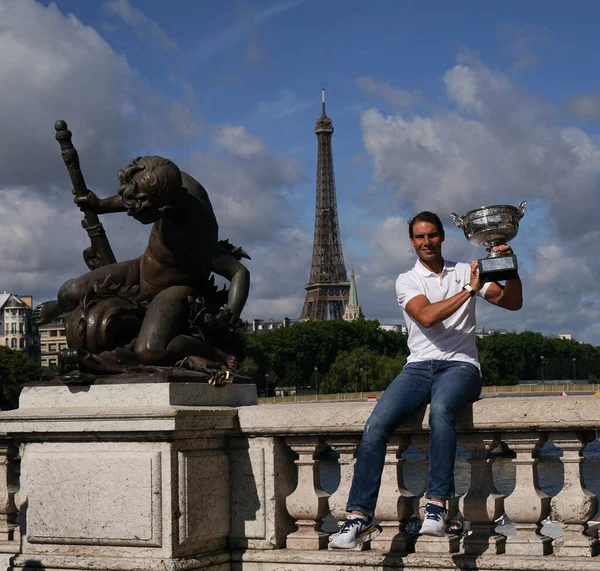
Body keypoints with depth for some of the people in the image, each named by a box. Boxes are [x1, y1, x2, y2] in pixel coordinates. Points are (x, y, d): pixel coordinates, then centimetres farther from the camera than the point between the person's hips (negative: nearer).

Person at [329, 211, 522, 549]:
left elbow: (513, 303, 10)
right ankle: (360, 516, -19)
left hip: (460, 365, -1)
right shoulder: (407, 281, 11)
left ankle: (437, 506, -35)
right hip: (420, 365, 1)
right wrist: (469, 290, -13)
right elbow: (427, 316, -9)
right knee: (376, 425, -23)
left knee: (441, 408, -38)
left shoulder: (465, 272, 15)